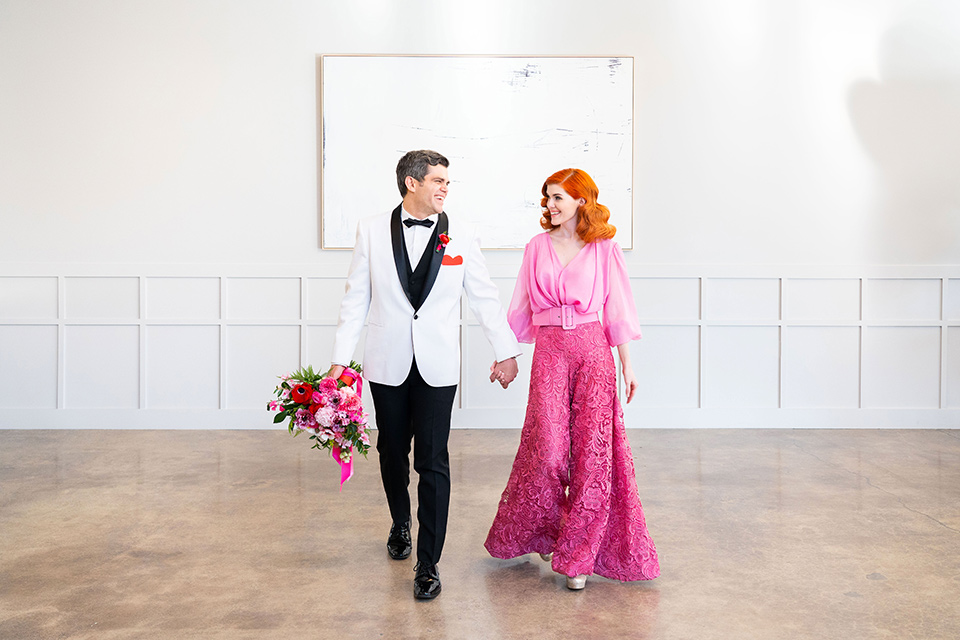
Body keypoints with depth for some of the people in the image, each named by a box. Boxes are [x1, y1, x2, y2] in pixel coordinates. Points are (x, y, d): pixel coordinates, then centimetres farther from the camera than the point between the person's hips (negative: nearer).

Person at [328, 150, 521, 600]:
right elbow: (356, 298, 3)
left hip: (438, 368, -1)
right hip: (387, 364, 1)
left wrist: (506, 352, 11)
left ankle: (428, 564, 5)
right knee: (392, 453, 15)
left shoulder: (461, 236, 1)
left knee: (432, 463, -3)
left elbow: (485, 298, 8)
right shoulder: (372, 231, 1)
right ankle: (400, 525, 42)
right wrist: (339, 360, 0)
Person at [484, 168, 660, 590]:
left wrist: (627, 366, 3)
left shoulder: (604, 249, 3)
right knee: (547, 449, -6)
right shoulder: (537, 247, 10)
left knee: (592, 452, -3)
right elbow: (522, 307, 14)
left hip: (592, 352, -1)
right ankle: (545, 533, 21)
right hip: (549, 352, 1)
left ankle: (578, 554, 8)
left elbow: (617, 310, 4)